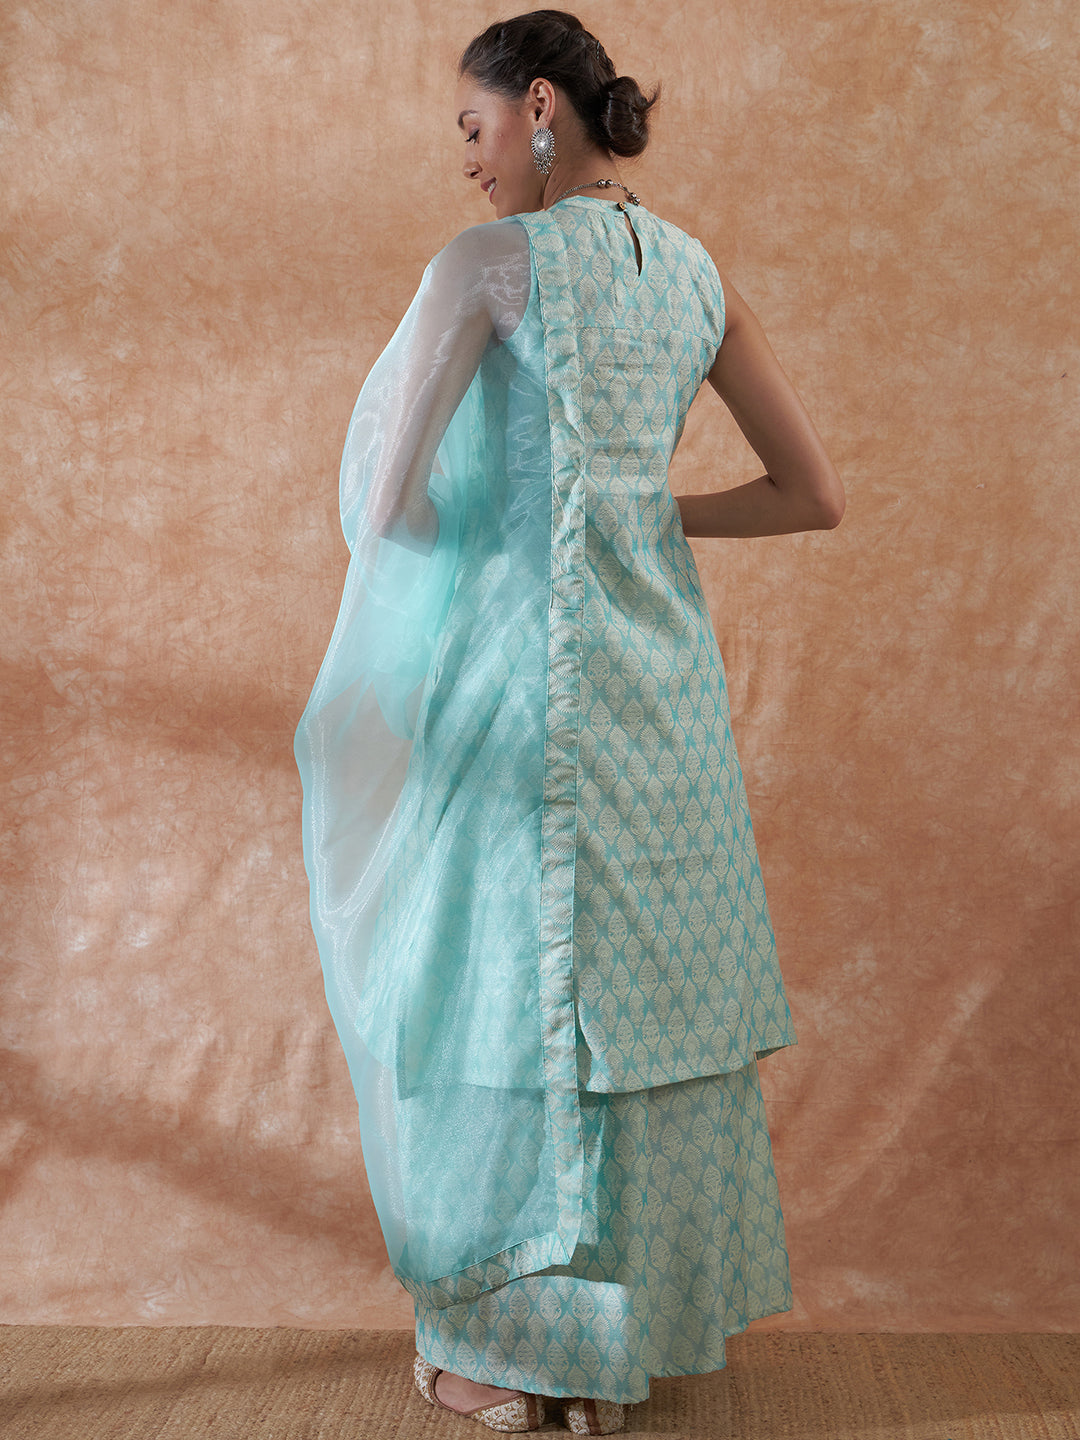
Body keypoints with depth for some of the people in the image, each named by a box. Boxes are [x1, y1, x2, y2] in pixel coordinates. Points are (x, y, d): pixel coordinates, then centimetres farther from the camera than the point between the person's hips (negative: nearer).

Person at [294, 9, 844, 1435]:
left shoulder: (483, 264, -9)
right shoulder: (699, 275, 9)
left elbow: (385, 498, -11)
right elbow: (816, 495, 10)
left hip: (523, 675, -6)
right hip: (661, 672, 6)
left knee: (499, 991, 7)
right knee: (643, 990, 14)